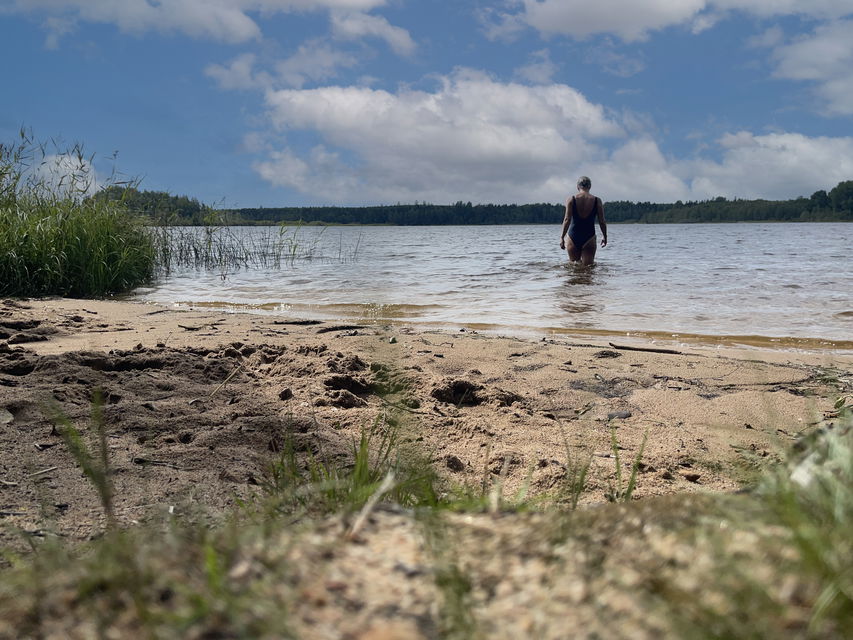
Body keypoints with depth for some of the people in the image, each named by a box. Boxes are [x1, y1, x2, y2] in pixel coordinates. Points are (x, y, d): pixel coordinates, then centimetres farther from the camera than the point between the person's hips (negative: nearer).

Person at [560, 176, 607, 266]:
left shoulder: (571, 200, -3)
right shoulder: (597, 201, -1)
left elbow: (567, 220, -10)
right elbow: (602, 222, 1)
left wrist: (562, 237, -7)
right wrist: (604, 236, 14)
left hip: (573, 237, 0)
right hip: (589, 237, 0)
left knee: (573, 263, 17)